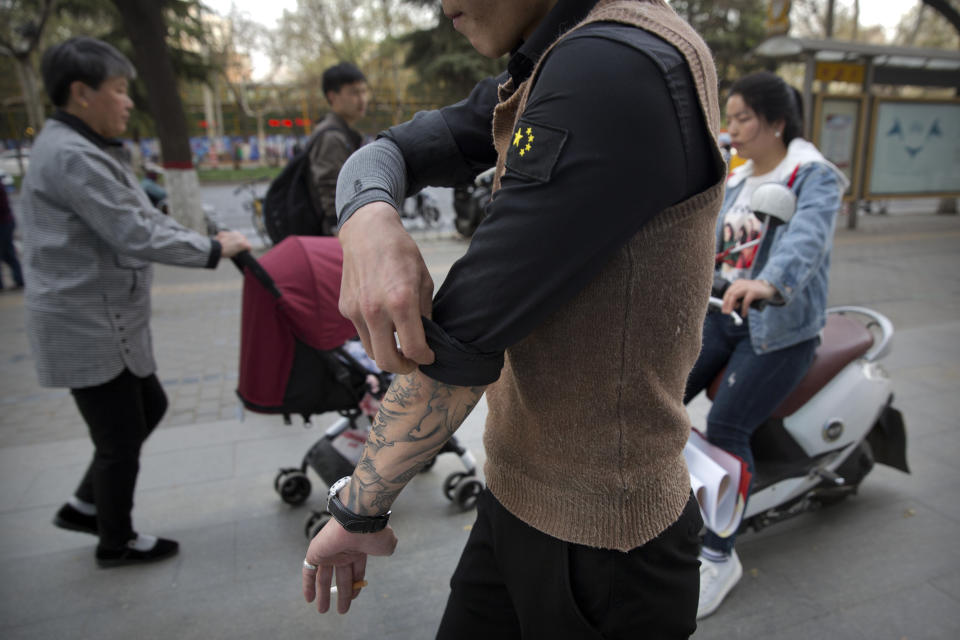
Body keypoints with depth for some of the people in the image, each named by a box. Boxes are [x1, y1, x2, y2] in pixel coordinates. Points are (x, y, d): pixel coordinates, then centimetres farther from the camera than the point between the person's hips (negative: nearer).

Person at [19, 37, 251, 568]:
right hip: (88, 325, -10)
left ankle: (85, 506, 35)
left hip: (107, 319, 10)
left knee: (149, 406, 21)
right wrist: (213, 249, -14)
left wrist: (209, 241, 6)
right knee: (120, 437, 6)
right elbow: (136, 235, -25)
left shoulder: (82, 149, 13)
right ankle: (116, 543, 28)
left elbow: (142, 215, 14)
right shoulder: (71, 156, -21)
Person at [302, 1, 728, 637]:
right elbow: (383, 155, 3)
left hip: (599, 543, -7)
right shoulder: (537, 73, 5)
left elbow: (459, 341, -25)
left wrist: (356, 510, -11)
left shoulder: (623, 66, -25)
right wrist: (368, 221, -21)